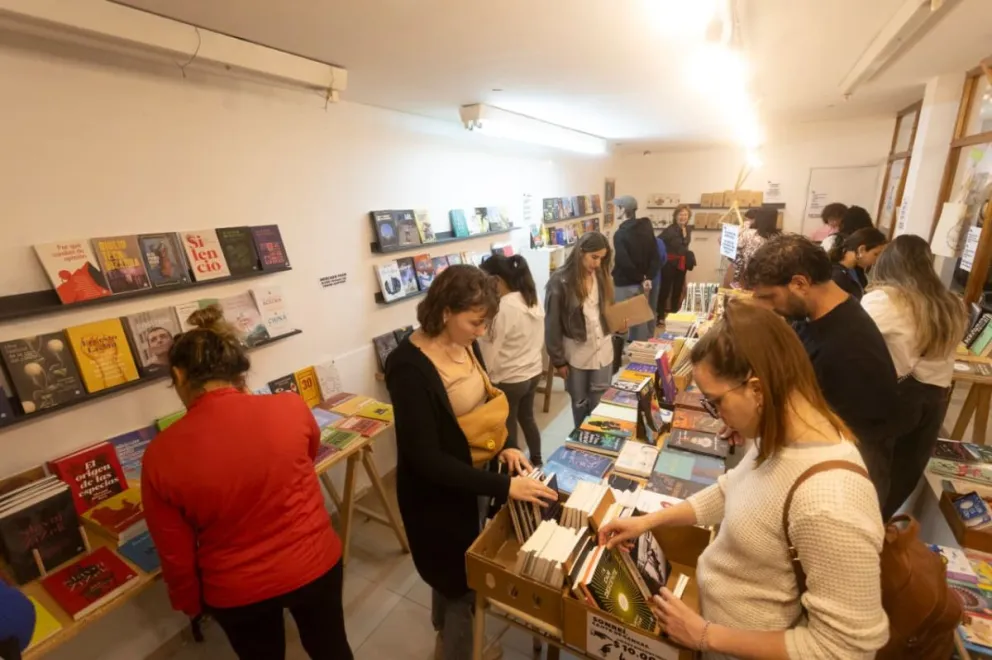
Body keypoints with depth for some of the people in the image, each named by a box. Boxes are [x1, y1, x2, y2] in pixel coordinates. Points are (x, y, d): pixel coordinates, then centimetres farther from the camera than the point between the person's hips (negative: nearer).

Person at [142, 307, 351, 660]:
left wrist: (190, 603, 12)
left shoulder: (161, 455, -19)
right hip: (315, 563, 0)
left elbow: (175, 555, -7)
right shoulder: (292, 408, -19)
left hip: (237, 591, 0)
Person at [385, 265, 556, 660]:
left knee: (462, 571, 28)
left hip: (473, 480, 7)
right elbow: (426, 459, -27)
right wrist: (503, 486, -28)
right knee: (461, 580, 14)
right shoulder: (409, 368, -29)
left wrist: (502, 449, -6)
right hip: (438, 494, -7)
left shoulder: (466, 345, -6)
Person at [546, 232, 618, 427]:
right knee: (580, 402, 14)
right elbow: (552, 325, -11)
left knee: (600, 401, 11)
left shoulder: (602, 276, 0)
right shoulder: (560, 281, -15)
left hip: (603, 349, 3)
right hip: (576, 353, -3)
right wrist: (558, 360, -10)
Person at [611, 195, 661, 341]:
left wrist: (640, 279, -9)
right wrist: (648, 278, -4)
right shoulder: (646, 228, 6)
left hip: (625, 285, -7)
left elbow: (625, 263, -21)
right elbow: (655, 256, 3)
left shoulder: (620, 234, -16)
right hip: (642, 283, 7)